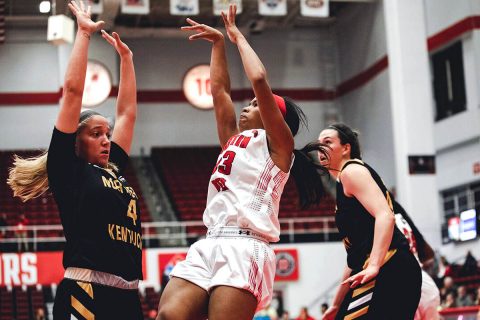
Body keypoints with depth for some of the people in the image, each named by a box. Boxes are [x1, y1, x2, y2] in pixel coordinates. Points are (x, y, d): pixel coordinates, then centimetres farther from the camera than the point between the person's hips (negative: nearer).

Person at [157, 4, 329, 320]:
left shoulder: (277, 143, 7)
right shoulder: (234, 140, 29)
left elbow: (259, 80, -4)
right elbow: (219, 90, 31)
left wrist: (238, 36, 8)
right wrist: (218, 43, 33)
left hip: (244, 248, -7)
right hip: (209, 245, 7)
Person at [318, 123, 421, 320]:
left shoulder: (352, 170, -1)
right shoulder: (342, 186, 27)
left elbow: (385, 216, -18)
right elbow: (355, 256, 28)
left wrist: (373, 266, -29)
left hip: (389, 272, -10)